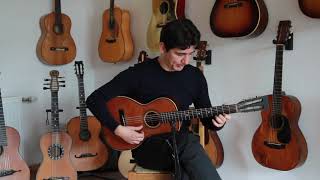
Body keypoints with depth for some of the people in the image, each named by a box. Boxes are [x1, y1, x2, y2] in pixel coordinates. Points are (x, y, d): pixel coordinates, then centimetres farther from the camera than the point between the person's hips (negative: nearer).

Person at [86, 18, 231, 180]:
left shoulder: (195, 76, 3)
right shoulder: (138, 74, -9)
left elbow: (206, 117, 12)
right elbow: (94, 100, -8)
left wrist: (216, 122, -11)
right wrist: (119, 129, -17)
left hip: (182, 139, 4)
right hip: (148, 144, -4)